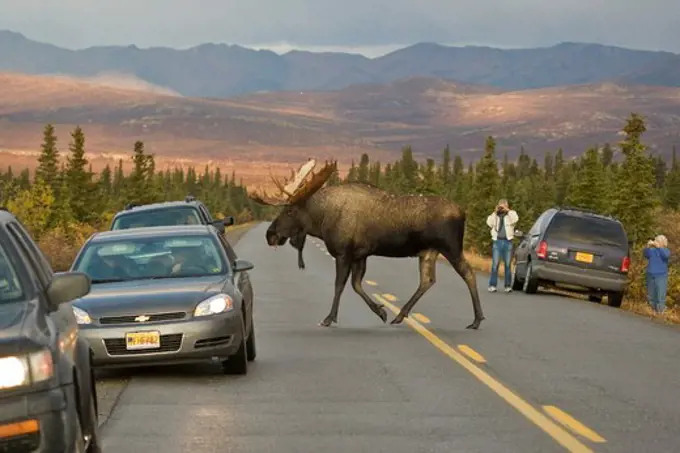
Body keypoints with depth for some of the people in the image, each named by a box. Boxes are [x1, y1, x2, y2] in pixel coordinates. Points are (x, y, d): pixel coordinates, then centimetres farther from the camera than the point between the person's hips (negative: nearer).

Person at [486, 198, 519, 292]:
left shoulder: (510, 214, 10)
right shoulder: (495, 215, 14)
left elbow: (515, 219, -11)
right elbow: (489, 223, -3)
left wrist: (507, 210, -8)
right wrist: (495, 212, -4)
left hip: (508, 241, 0)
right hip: (497, 241, 0)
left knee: (507, 264, 0)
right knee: (495, 264, -6)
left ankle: (508, 286, 4)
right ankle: (492, 285, -5)